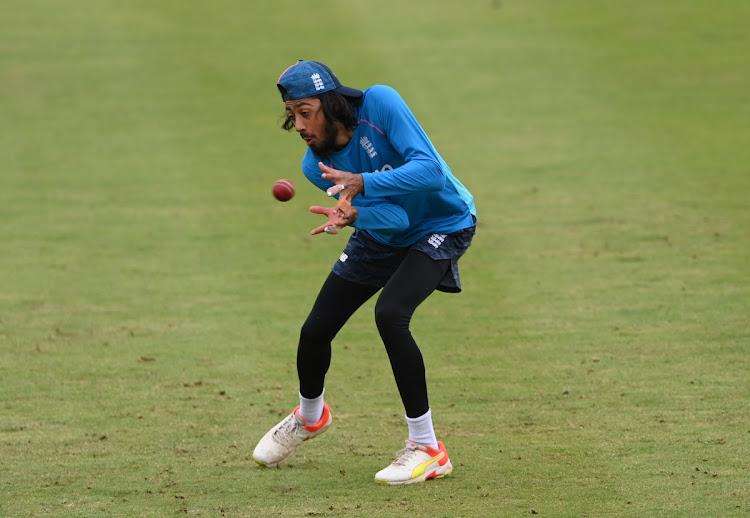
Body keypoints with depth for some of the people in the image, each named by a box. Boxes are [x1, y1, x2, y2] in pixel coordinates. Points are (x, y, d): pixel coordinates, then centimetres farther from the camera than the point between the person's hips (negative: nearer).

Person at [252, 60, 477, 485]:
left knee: (390, 314, -29)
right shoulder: (316, 166, -17)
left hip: (443, 225, -6)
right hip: (387, 232, 6)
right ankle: (310, 416, 40)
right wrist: (354, 215, -47)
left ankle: (428, 449, -19)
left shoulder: (380, 104, -30)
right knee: (315, 331, 4)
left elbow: (430, 171, -38)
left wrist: (361, 183, -49)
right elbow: (392, 217, -24)